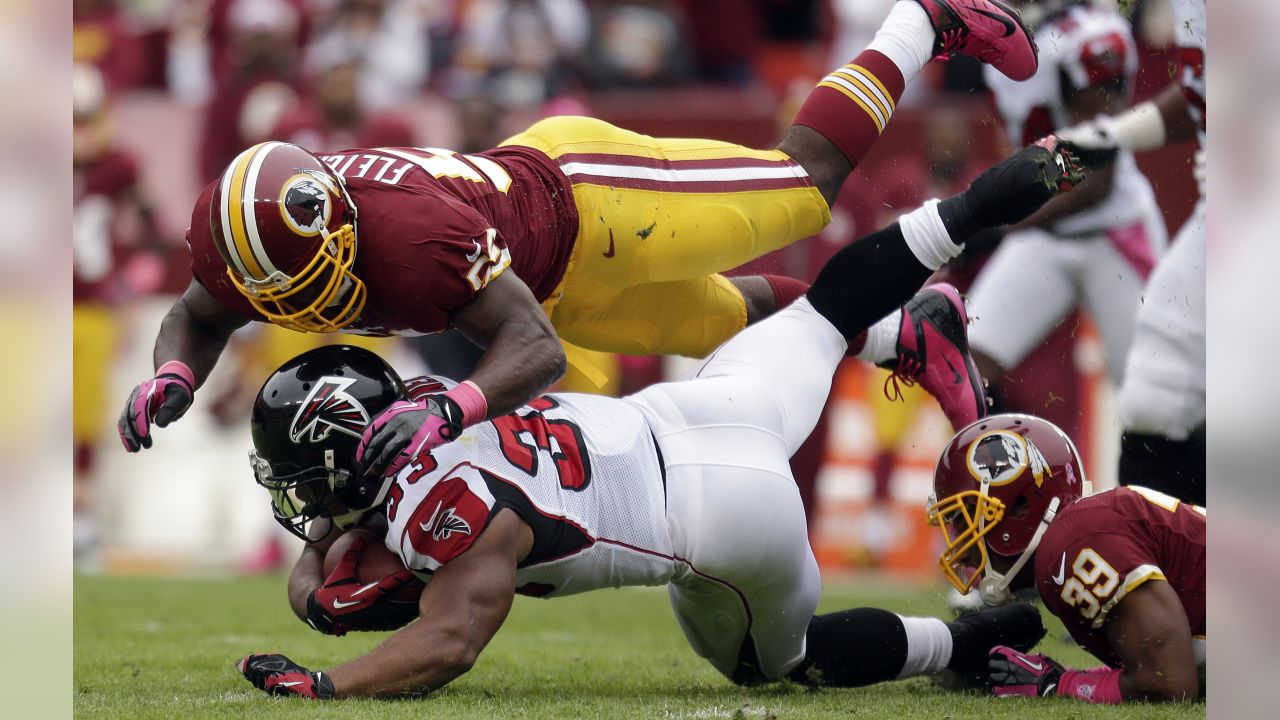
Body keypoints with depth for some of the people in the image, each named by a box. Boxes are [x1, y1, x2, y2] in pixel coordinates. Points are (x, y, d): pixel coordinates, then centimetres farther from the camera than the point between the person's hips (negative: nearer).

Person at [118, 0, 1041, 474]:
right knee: (730, 322, 23)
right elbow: (195, 320, -4)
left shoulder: (412, 233, -45)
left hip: (586, 198, -7)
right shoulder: (262, 250, -24)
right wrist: (171, 378, -27)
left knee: (804, 181, 9)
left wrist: (451, 409, -63)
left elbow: (535, 347, -45)